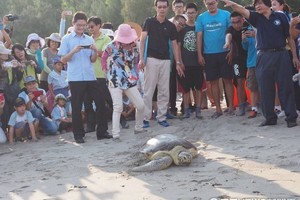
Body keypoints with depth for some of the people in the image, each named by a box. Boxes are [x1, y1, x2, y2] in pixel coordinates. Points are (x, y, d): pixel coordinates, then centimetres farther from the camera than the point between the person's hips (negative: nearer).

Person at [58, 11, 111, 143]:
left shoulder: (89, 39, 12)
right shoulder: (67, 39, 2)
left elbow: (93, 60, 11)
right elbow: (63, 60, -2)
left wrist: (95, 51, -9)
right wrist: (74, 51, -18)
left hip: (90, 77, 4)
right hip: (75, 78, -4)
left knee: (100, 102, 1)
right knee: (77, 107, 1)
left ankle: (102, 131, 11)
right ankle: (78, 135, 10)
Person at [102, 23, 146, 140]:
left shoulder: (133, 48, 6)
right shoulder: (111, 47, -7)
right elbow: (103, 59, 5)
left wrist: (135, 76, 10)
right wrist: (108, 71, 2)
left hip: (130, 81, 5)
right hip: (115, 81, -5)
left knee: (140, 105, 3)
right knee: (118, 107, -13)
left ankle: (138, 128, 25)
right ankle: (115, 134, -9)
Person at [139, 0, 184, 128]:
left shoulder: (171, 26, 9)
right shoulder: (149, 22, 0)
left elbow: (174, 44, 11)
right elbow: (143, 40, -5)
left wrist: (178, 62, 6)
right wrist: (141, 58, -15)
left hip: (166, 60, 3)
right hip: (152, 59, -3)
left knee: (164, 91, 5)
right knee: (148, 90, -4)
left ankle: (161, 117, 12)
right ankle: (145, 118, 0)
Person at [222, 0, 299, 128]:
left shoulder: (280, 16, 4)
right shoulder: (257, 18, 6)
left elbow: (289, 37, 8)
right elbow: (243, 11, -12)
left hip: (281, 56, -2)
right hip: (264, 57, 2)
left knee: (286, 87, -1)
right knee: (265, 89, 3)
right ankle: (270, 118, 12)